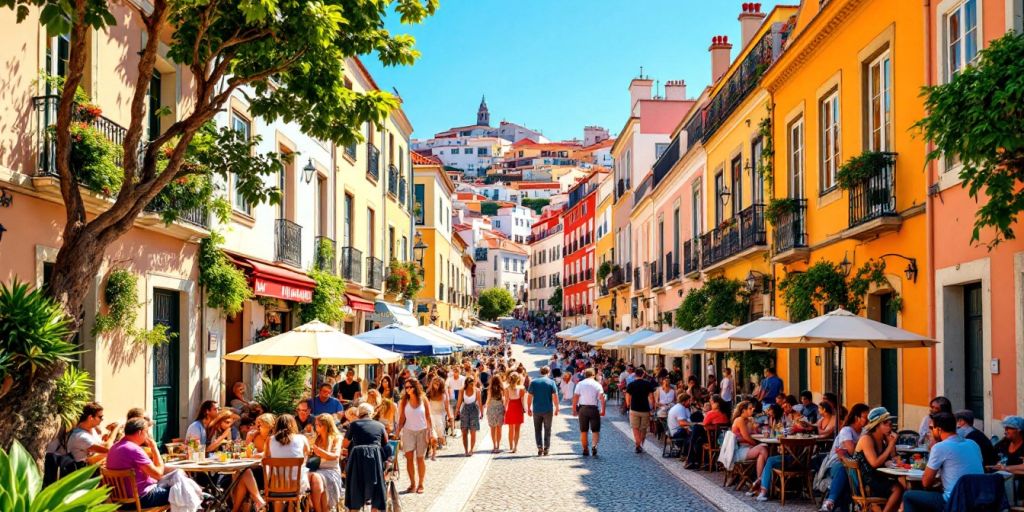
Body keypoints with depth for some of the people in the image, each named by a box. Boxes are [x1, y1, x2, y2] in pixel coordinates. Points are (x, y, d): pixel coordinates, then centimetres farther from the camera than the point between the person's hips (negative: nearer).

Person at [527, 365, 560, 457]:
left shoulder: (534, 382, 1)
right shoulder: (551, 382, -4)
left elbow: (530, 397, 1)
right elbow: (555, 397, -7)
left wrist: (529, 408, 10)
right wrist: (556, 408, 1)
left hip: (536, 410, 1)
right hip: (548, 410, -1)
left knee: (538, 430, 8)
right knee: (547, 430, 10)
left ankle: (539, 447, -3)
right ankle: (546, 448, 9)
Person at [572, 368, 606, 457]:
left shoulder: (580, 384, 4)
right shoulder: (597, 385, 1)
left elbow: (575, 398, 1)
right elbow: (602, 398, -7)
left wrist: (574, 409, 6)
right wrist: (603, 410, -2)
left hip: (582, 408, 1)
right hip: (594, 408, -1)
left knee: (583, 431, 10)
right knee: (596, 430, 4)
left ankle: (585, 450, 14)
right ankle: (594, 445, -19)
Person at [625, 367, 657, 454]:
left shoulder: (631, 385, -3)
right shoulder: (648, 384, -1)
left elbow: (628, 399, -2)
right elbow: (651, 397, -2)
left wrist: (628, 406, 14)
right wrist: (652, 407, 8)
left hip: (634, 409, -1)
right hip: (645, 409, 1)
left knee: (635, 428, 4)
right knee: (643, 429, 14)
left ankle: (638, 445, -11)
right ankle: (641, 445, 17)